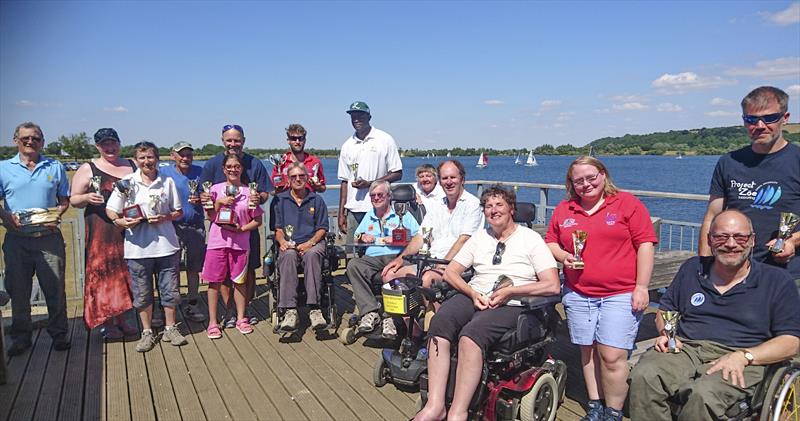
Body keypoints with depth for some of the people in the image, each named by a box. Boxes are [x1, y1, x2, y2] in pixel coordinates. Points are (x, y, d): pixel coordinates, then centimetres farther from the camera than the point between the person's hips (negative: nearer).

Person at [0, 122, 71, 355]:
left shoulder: (55, 167, 8)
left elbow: (65, 199, 11)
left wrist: (58, 212, -8)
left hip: (49, 238, 0)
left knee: (55, 288, 3)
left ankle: (59, 334, 16)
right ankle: (21, 336, 24)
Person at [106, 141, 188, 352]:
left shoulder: (167, 182, 4)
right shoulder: (127, 182, 0)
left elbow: (178, 212, 9)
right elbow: (110, 210, 2)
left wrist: (164, 218, -10)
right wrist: (121, 221, -18)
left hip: (166, 245, 1)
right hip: (138, 247, -1)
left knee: (170, 289, 8)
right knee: (142, 293, 9)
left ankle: (170, 329, 25)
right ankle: (147, 332, 24)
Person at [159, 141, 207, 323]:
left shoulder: (199, 172, 6)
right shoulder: (165, 172, 1)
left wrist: (199, 200, -11)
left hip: (196, 225, 2)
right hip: (173, 225, -2)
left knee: (194, 267, 9)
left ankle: (191, 306, 22)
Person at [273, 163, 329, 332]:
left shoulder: (317, 200, 14)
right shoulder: (281, 200, 16)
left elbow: (322, 229, 8)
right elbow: (277, 228, 12)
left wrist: (309, 243, -9)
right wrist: (282, 241, -9)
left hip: (312, 243, 0)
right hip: (289, 244, 1)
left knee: (312, 255, -36)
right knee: (288, 255, -36)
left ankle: (314, 308, -40)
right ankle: (290, 310, -39)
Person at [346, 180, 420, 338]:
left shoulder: (402, 214, 14)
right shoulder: (368, 216, 31)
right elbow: (356, 237, 34)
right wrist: (362, 236, 11)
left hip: (396, 256, -4)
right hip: (372, 258, 4)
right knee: (353, 264, -28)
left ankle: (391, 316, -33)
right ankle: (370, 312, -32)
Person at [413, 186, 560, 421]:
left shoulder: (530, 239, 5)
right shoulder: (479, 237, 18)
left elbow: (552, 286, -4)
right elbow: (450, 272, 15)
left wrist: (510, 290, -13)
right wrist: (473, 293, -4)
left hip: (511, 304, -4)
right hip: (474, 296, 4)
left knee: (472, 333, -35)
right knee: (439, 323, -28)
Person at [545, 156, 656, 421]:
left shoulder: (627, 203, 0)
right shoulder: (563, 210, 11)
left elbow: (645, 244, -3)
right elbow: (550, 242, 18)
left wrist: (641, 287, -8)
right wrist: (562, 256, -5)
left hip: (621, 294, -4)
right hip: (578, 294, 4)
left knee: (612, 356, -8)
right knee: (588, 351, 10)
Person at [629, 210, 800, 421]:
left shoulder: (777, 281, 8)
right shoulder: (692, 268, 18)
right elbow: (665, 311, 26)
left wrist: (743, 356, -13)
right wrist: (666, 333, 2)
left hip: (738, 361, -2)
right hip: (685, 349, 3)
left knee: (703, 394, -37)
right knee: (643, 376, -31)